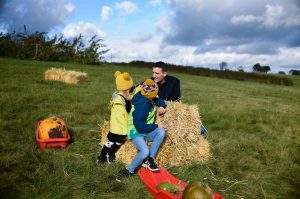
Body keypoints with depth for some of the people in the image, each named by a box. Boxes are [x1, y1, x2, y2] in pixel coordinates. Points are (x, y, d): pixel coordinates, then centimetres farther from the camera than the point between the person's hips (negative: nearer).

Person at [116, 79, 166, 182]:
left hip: (146, 133, 8)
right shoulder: (142, 106, -26)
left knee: (161, 131, -22)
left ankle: (149, 160, -16)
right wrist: (156, 126, -16)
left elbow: (159, 100, 20)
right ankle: (129, 171, -8)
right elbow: (140, 128, -26)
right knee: (145, 151, -34)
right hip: (136, 133, -8)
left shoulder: (148, 99, -1)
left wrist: (161, 106, -4)